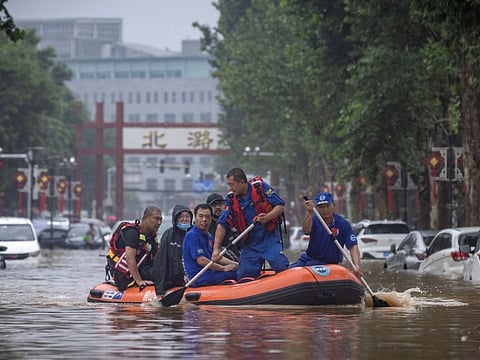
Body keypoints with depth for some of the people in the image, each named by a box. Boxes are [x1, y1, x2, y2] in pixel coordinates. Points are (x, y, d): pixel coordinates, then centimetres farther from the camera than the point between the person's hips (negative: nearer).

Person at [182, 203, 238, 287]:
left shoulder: (209, 236, 19)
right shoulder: (192, 235, -12)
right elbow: (201, 260, -19)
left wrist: (234, 264, 6)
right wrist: (224, 268, -13)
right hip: (201, 279, -10)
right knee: (235, 274, -20)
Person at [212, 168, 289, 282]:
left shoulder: (261, 187, -9)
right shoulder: (231, 199, 0)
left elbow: (280, 206, -7)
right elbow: (222, 224, -2)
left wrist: (267, 217, -27)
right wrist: (216, 248, -11)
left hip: (270, 239, -3)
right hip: (249, 244, 3)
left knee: (282, 268, -16)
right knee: (244, 279, 1)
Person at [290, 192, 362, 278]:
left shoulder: (343, 224, -10)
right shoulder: (314, 219, -3)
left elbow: (353, 247, -16)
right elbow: (306, 230, -26)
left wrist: (357, 266, -33)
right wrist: (310, 212, -45)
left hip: (328, 263, -4)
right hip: (308, 258, 4)